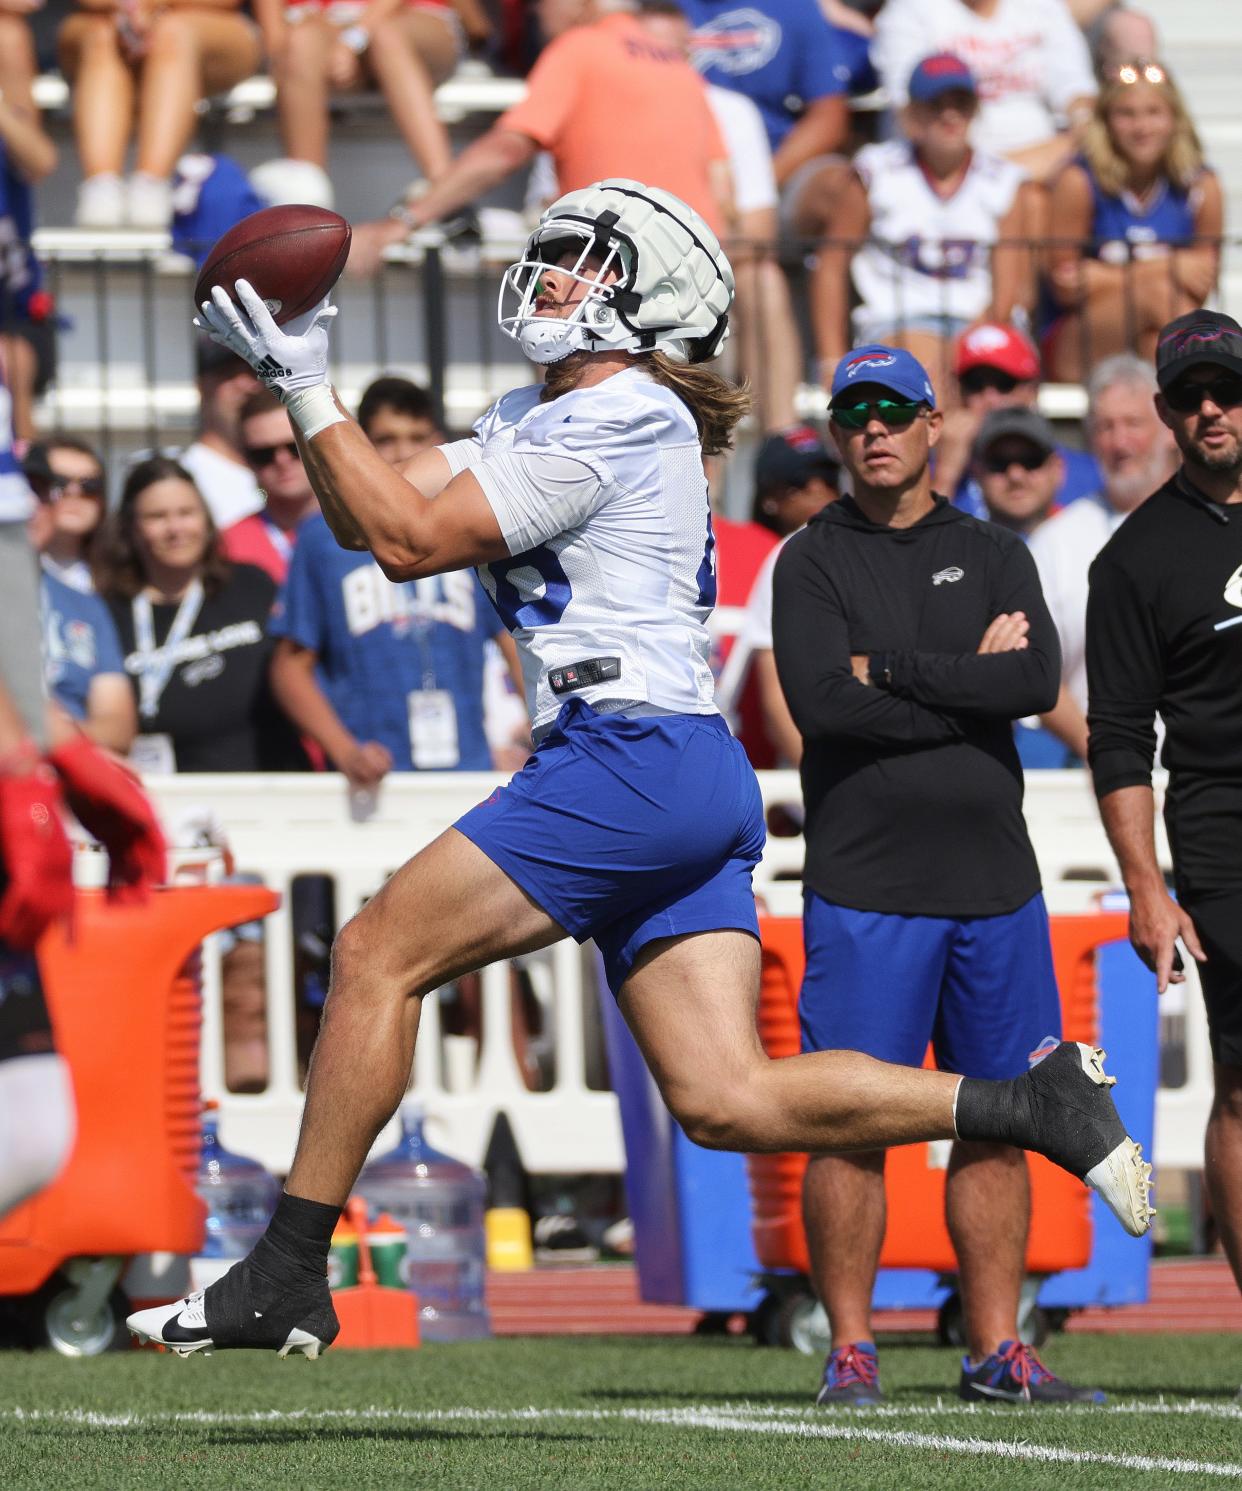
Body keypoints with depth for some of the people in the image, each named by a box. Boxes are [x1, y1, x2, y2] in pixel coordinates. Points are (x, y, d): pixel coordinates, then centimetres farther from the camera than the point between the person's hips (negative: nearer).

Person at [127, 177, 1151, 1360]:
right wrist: (298, 375, 9)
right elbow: (370, 517, 20)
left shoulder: (616, 421, -7)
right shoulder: (534, 419, 22)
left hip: (633, 761, -10)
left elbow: (409, 542, -11)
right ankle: (1035, 1104, -1)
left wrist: (309, 392, -6)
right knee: (726, 1102, 1)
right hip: (691, 784, 10)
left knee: (376, 955, -6)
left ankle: (286, 1276, -4)